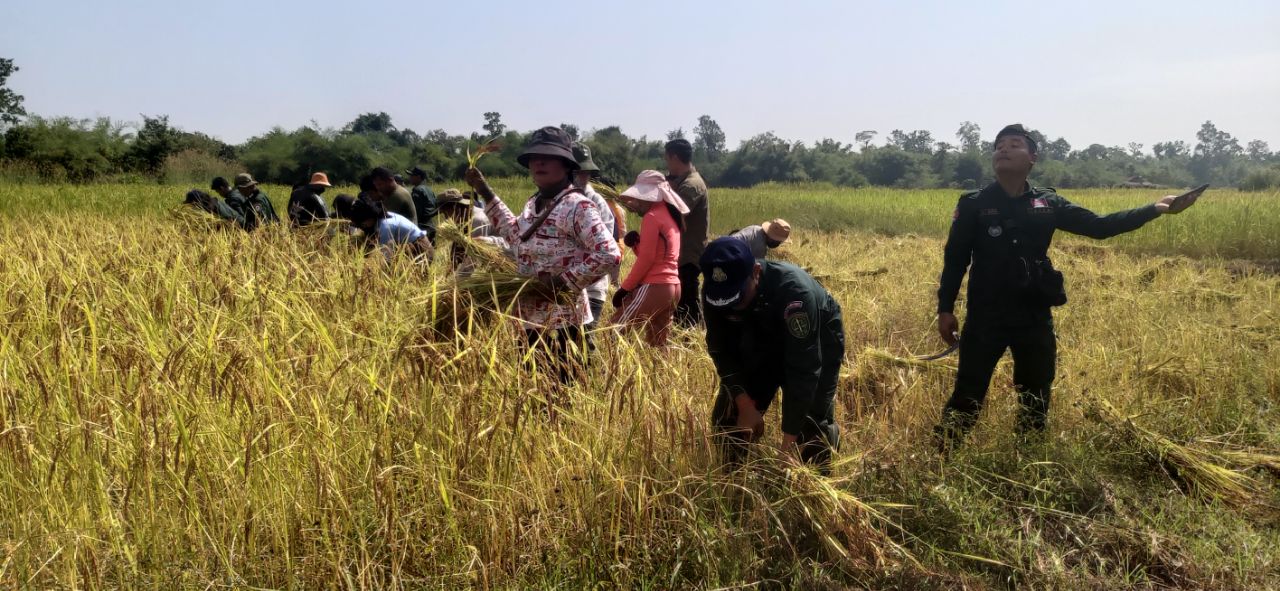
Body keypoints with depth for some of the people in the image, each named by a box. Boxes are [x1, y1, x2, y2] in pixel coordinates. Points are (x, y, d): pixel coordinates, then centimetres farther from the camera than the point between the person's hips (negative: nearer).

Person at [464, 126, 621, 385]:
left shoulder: (577, 207, -15)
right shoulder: (532, 204, 11)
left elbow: (609, 255, -23)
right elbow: (517, 236, 31)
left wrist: (564, 281, -20)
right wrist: (486, 193, 28)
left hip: (560, 320, -8)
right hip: (529, 318, 9)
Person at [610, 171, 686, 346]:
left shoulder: (652, 216, -10)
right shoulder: (669, 215, 17)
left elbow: (646, 259, -14)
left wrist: (625, 287, -8)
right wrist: (635, 243, 3)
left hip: (654, 287, -9)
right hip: (672, 287, 9)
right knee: (656, 344, 12)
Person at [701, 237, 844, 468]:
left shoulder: (793, 289, -41)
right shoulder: (714, 293, -26)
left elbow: (804, 367, -39)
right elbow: (721, 350, -14)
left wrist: (789, 442, -38)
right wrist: (746, 406, -23)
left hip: (816, 344, -4)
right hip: (762, 344, 4)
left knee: (812, 426, -13)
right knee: (727, 416, -2)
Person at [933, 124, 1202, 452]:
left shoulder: (1047, 204, 4)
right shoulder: (973, 204, -4)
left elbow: (1099, 226, 6)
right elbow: (955, 259, -2)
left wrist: (1155, 208, 0)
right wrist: (945, 309, -6)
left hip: (1035, 319, 4)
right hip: (985, 318, -3)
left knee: (1036, 400, 14)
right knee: (967, 397, -3)